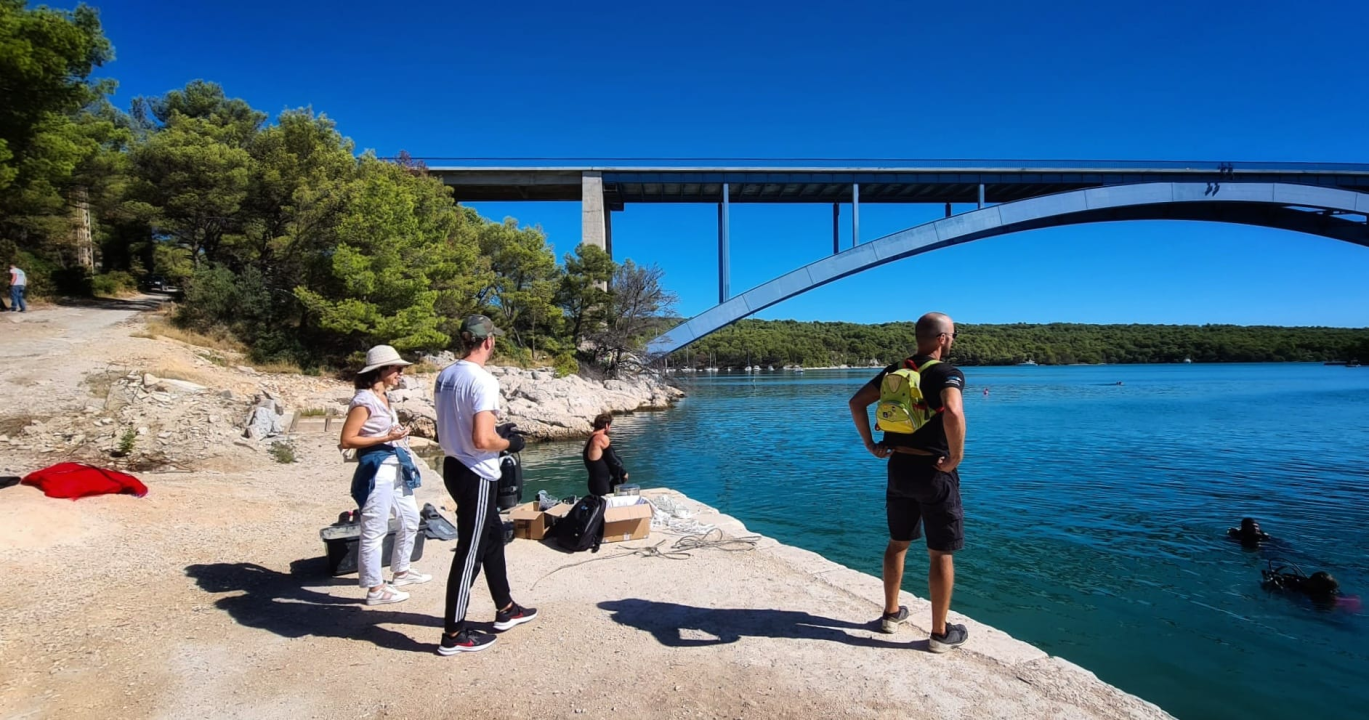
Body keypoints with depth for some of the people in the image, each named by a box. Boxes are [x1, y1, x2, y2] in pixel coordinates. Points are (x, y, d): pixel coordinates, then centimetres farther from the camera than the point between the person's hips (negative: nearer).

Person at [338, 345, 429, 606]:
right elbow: (346, 440, -18)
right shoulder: (365, 400, -16)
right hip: (377, 471, -10)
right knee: (375, 530, 0)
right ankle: (375, 589, 10)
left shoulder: (382, 397, 11)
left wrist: (398, 436, 9)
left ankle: (401, 571, 35)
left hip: (396, 469, 10)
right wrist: (385, 439, -21)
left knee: (410, 519, 20)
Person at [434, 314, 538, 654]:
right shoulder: (482, 380, -21)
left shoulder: (445, 376, 6)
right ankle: (454, 634, 14)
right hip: (476, 474, -10)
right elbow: (482, 440, -27)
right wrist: (509, 443, -8)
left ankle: (506, 610, 35)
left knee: (493, 535, 22)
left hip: (455, 466, 10)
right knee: (470, 552, 2)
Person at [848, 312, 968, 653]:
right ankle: (941, 633, 16)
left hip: (898, 468, 6)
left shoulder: (895, 370, 6)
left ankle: (891, 613, 32)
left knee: (898, 543, 20)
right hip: (934, 471, -6)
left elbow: (856, 402, 5)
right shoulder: (948, 374, -14)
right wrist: (956, 457, -22)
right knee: (941, 553, 6)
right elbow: (953, 413, -34)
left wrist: (870, 444, 8)